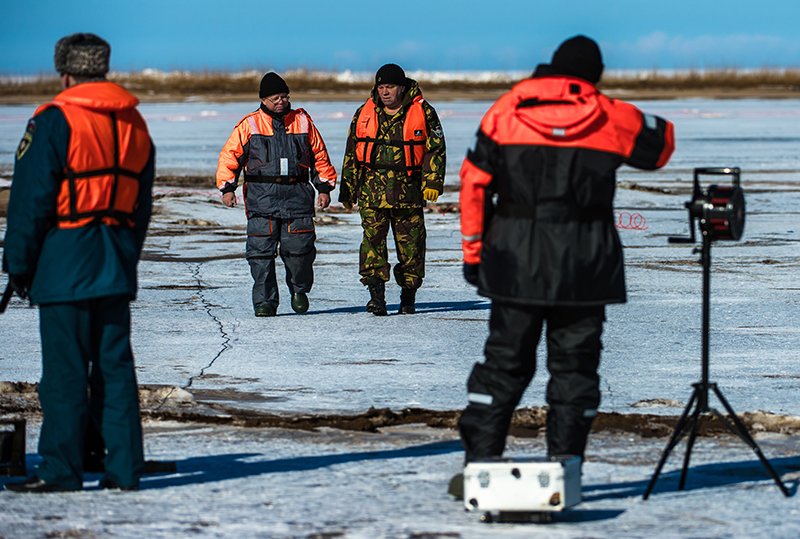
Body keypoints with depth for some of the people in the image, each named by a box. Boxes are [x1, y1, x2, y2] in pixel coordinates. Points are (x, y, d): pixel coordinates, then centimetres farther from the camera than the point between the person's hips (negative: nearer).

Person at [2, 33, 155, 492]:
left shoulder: (56, 122, -9)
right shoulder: (134, 125, 12)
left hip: (65, 263, -6)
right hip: (116, 265, 6)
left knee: (65, 369, -4)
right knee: (115, 365, 8)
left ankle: (61, 471, -2)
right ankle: (124, 468, 7)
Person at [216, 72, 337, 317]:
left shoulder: (302, 121, 10)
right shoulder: (250, 124, 5)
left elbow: (319, 155, 17)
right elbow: (230, 155, 5)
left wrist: (325, 187, 13)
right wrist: (227, 187, -4)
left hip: (297, 194, 1)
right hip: (262, 195, -1)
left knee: (299, 247, -5)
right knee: (261, 251, -5)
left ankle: (299, 290, 21)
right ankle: (265, 302, 1)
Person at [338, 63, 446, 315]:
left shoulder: (422, 112, 1)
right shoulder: (364, 114, 9)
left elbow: (435, 149, 2)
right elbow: (351, 153, 16)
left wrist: (433, 183, -9)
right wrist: (348, 191, 14)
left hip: (408, 191, -1)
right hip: (372, 189, 1)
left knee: (410, 242, 5)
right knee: (372, 237, -13)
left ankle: (408, 294, 18)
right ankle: (376, 293, -18)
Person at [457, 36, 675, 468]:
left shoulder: (506, 111, 3)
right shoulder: (611, 117, 1)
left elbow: (474, 182, 2)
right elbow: (661, 143, 19)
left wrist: (473, 251, 7)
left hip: (515, 261, 1)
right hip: (583, 266, -1)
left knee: (504, 363, 8)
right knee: (574, 365, 6)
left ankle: (478, 463, 3)